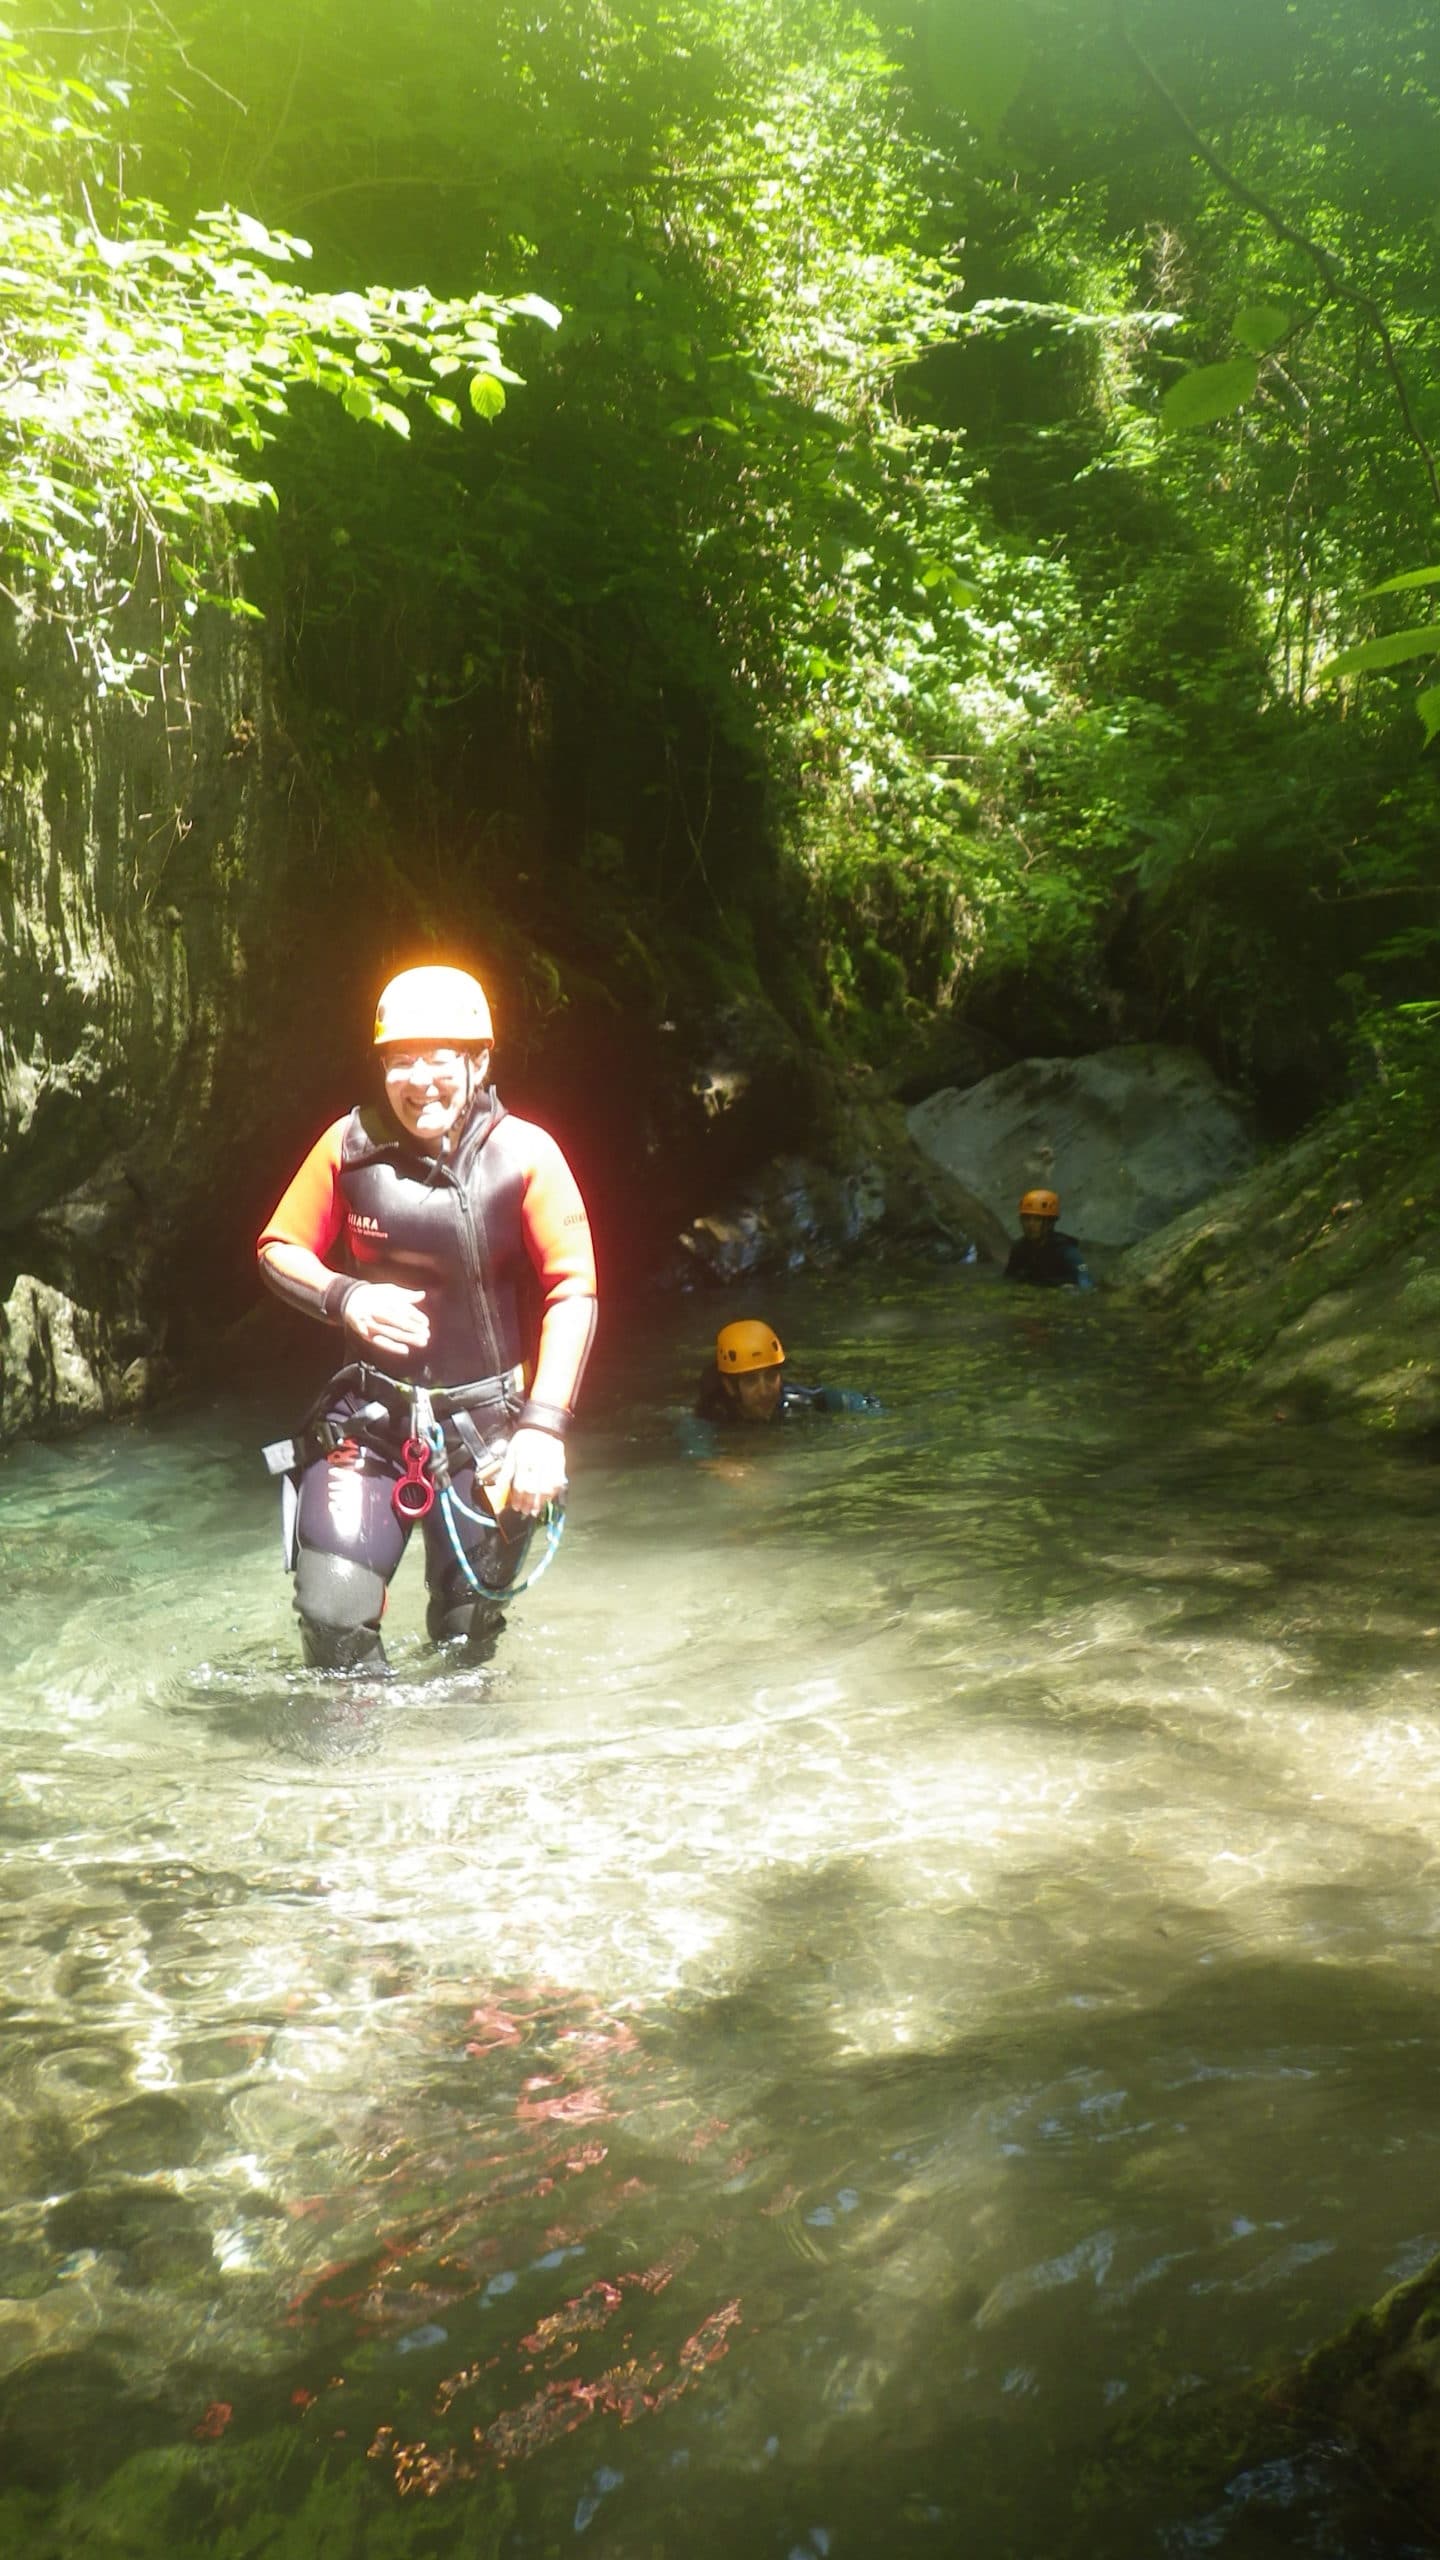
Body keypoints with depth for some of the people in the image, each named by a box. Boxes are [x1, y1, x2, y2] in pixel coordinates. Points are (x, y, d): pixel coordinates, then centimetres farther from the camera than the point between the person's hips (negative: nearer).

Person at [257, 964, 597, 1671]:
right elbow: (278, 1250, 3)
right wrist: (345, 1298, -18)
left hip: (485, 1425, 0)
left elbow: (574, 1290, -12)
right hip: (370, 1413, 1)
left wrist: (544, 1426, -19)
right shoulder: (350, 1143, -7)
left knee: (467, 1633, 10)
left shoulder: (524, 1153, -12)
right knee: (332, 1612, -12)